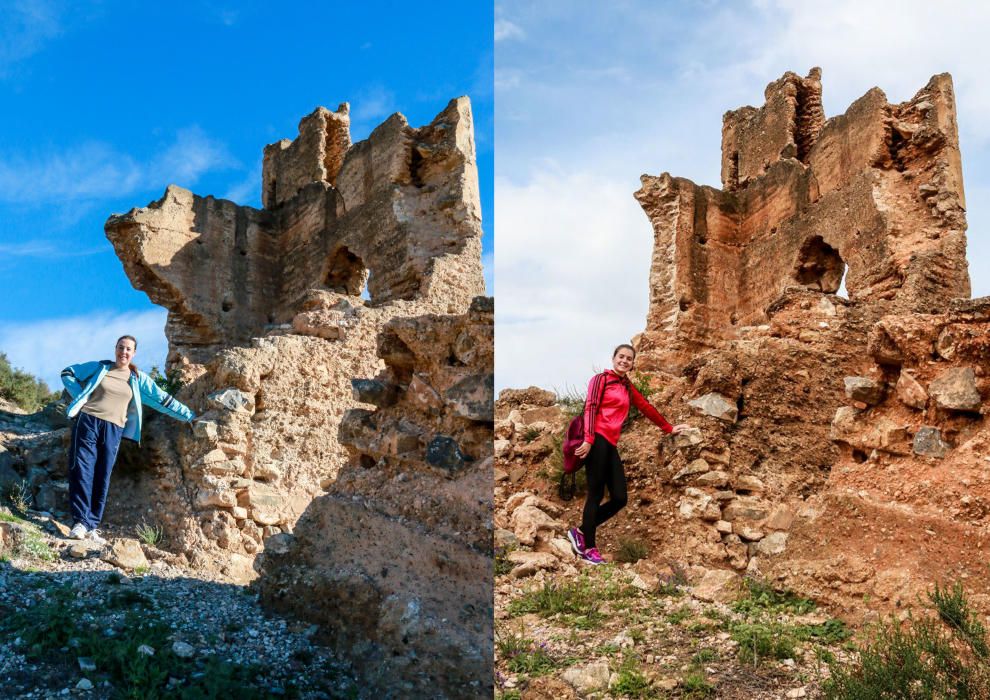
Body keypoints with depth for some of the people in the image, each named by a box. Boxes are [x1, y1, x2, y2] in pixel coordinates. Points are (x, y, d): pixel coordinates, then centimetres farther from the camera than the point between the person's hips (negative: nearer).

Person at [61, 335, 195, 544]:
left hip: (113, 430, 2)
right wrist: (80, 397, 3)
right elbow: (67, 373, 16)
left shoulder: (138, 379, 11)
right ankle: (80, 522, -11)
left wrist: (190, 416, 9)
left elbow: (163, 400, 11)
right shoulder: (99, 368, 8)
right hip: (88, 422, -2)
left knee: (102, 479, 0)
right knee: (82, 472, -9)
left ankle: (92, 526, 4)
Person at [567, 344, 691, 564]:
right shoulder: (601, 379, 3)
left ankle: (581, 532, 14)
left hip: (611, 444, 8)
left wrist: (669, 428, 42)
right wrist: (589, 439, -21)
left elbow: (645, 407, 34)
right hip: (597, 440, -7)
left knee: (619, 498, 1)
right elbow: (590, 407, -8)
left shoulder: (628, 387, 23)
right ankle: (589, 548, 2)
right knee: (596, 495, -6)